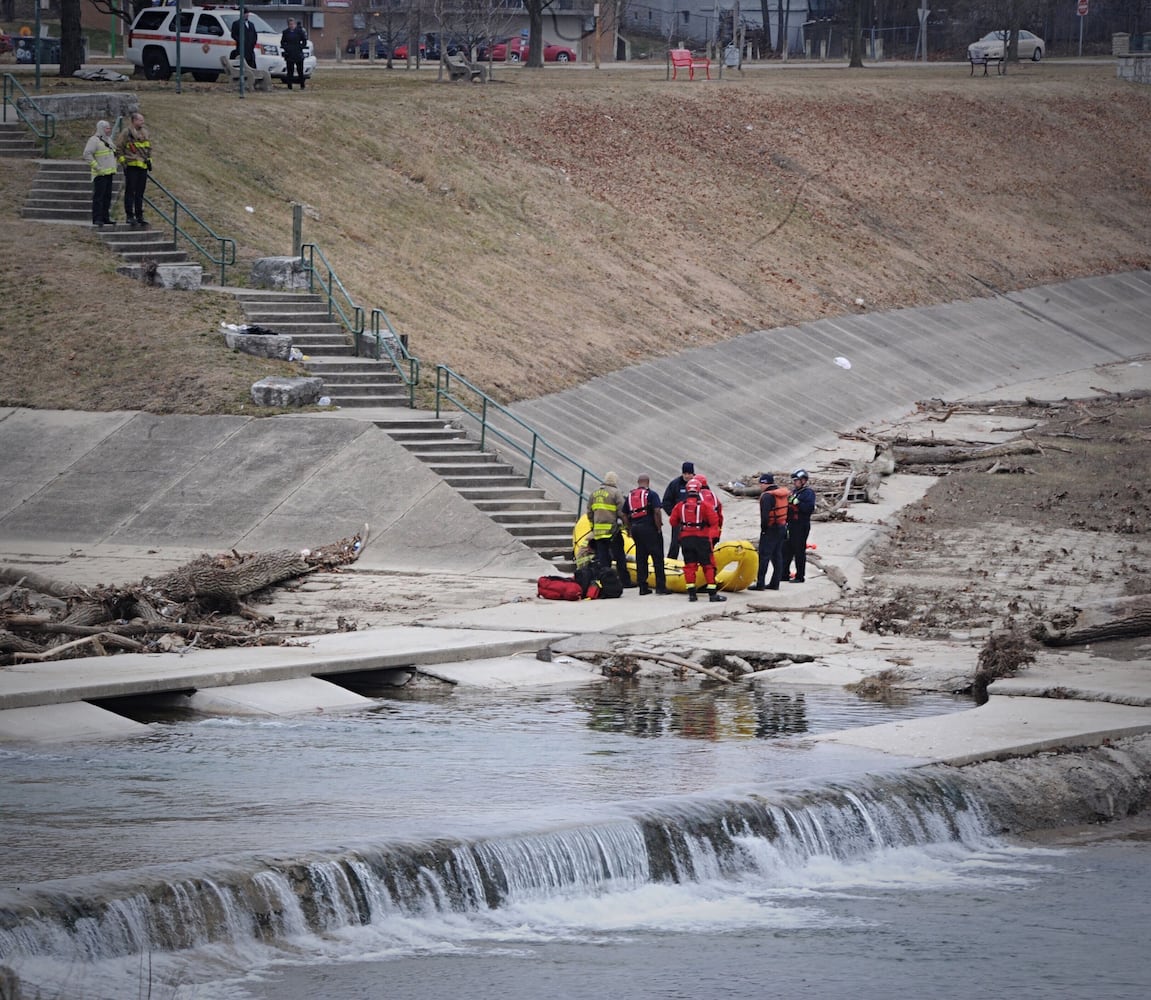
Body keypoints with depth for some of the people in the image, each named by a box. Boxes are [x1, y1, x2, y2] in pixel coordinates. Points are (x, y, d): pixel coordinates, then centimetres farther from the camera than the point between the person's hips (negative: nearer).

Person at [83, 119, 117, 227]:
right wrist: (97, 167, -20)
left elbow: (113, 155, 30)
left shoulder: (108, 140, 17)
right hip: (100, 174, -9)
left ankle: (105, 218, 15)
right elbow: (87, 154, -19)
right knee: (98, 197, -9)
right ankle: (97, 219, -10)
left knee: (107, 197, 10)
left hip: (109, 173, 9)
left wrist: (114, 169, 20)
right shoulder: (94, 140, -11)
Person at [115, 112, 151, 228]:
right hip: (131, 166, -7)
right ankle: (130, 216, -1)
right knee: (130, 192, -4)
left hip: (143, 166, 7)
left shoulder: (145, 133, 13)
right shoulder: (127, 133, -8)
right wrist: (123, 160, -12)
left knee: (140, 193, 11)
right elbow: (118, 148, -6)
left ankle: (139, 216, 16)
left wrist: (149, 160, 16)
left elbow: (149, 148, 25)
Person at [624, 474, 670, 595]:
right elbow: (657, 511, -16)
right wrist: (659, 527, -9)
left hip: (635, 528, 6)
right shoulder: (651, 494, -6)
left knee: (641, 558, 10)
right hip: (649, 528, -6)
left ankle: (642, 587, 10)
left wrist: (631, 528, 18)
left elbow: (625, 515, 13)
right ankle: (660, 586, -5)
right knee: (657, 558, -2)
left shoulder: (630, 496, 13)